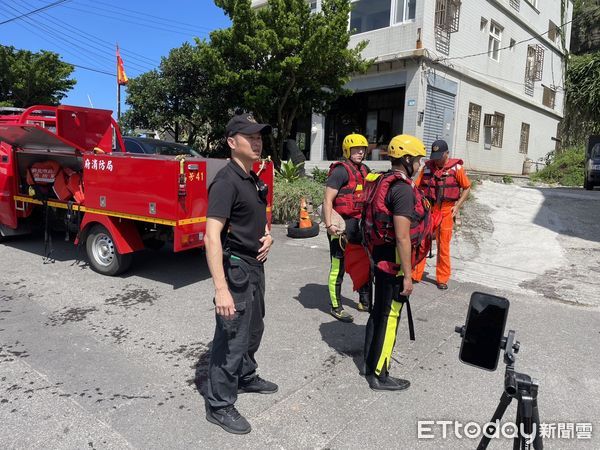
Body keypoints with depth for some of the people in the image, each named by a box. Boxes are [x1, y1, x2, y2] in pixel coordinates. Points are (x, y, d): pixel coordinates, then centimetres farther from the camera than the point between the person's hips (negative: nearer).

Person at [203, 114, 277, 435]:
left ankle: (246, 377, 45)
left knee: (253, 329, 23)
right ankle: (219, 405, 21)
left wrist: (267, 236, 0)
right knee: (232, 338, 2)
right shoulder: (226, 181, -20)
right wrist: (221, 288, -33)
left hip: (255, 266, 9)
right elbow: (212, 237, -27)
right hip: (235, 268, -9)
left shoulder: (254, 180, 9)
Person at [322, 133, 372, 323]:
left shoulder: (364, 170, 13)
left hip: (358, 223, 8)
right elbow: (328, 199, -18)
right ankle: (336, 307, 14)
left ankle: (365, 301, 32)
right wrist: (329, 225, -26)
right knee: (338, 266, 1)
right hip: (342, 224, -8)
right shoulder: (341, 170, -12)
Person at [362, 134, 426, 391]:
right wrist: (407, 275, -19)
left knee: (378, 311, 20)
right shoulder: (403, 188, -20)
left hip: (378, 256, 9)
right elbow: (402, 237, -24)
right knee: (389, 317, 2)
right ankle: (379, 375, 15)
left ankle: (370, 363, 34)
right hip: (393, 262, -9)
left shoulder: (380, 181, 8)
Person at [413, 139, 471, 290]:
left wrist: (457, 206, -5)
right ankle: (415, 275, 15)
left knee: (443, 247, 5)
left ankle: (442, 279, 18)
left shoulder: (456, 168, -3)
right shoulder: (427, 167, 4)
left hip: (446, 212, -2)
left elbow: (467, 188, 3)